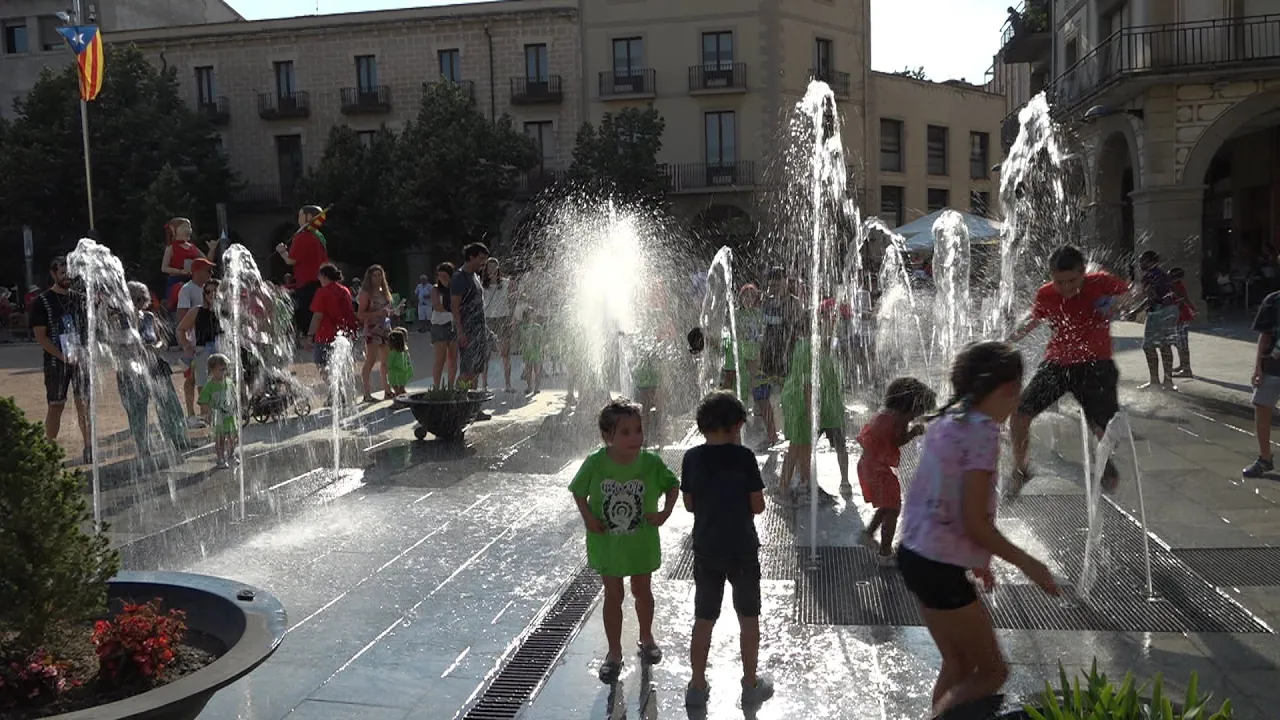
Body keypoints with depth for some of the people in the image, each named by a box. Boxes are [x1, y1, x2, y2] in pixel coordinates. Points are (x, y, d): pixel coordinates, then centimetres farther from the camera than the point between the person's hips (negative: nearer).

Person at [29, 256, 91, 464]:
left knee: (84, 403, 3)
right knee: (56, 406, 1)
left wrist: (85, 350, -4)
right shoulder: (42, 301, -3)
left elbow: (88, 327, 13)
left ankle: (89, 447, 9)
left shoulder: (80, 298, 9)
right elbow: (40, 336, -7)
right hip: (56, 361, -3)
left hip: (81, 358, 3)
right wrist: (63, 356, -14)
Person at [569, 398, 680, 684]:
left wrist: (665, 512, -14)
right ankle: (614, 653, 26)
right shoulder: (595, 463, -19)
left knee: (642, 590, 20)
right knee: (613, 595, 10)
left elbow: (672, 485, -2)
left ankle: (646, 638, 45)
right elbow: (578, 491, -3)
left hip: (641, 540, 1)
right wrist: (588, 518, -14)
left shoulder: (651, 463, -18)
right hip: (606, 541, -1)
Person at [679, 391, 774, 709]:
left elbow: (689, 504, 3)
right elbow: (758, 506, -9)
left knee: (703, 619, 13)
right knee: (748, 618, 14)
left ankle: (697, 686, 22)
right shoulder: (743, 457, -14)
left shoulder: (692, 458, -5)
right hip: (742, 549, -3)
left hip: (705, 549, 3)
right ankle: (751, 685, 24)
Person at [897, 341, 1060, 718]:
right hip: (939, 568, -9)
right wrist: (1028, 564, -7)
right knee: (992, 671, 7)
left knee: (958, 665, 21)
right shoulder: (984, 430, -17)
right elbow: (974, 523, -20)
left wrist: (975, 559, 24)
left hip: (916, 556, 9)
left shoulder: (946, 421, 9)